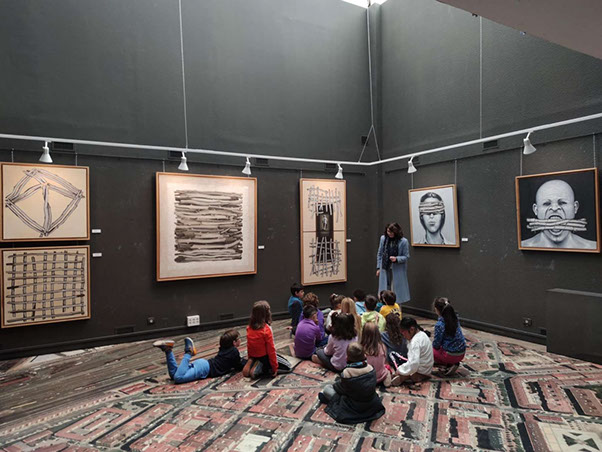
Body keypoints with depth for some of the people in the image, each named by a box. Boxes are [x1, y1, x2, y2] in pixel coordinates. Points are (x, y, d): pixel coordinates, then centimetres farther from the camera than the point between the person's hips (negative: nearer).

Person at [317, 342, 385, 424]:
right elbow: (373, 386, 4)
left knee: (327, 388, 6)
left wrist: (337, 380, 13)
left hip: (353, 410, -5)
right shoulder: (370, 368, -15)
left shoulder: (346, 373, -28)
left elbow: (339, 389, -10)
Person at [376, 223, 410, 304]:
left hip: (397, 271, -3)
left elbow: (406, 256, -3)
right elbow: (379, 254, 10)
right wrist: (378, 267, 8)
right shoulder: (383, 238, 2)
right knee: (385, 290, 8)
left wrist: (396, 259, -22)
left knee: (396, 291, 2)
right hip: (385, 269, 4)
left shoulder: (403, 241, -10)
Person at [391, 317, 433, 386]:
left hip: (421, 373, -10)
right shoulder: (422, 334, 5)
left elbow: (414, 363, -33)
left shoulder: (415, 341, -25)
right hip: (427, 370, 10)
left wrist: (400, 370, -24)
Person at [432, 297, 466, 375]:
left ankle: (450, 364, 3)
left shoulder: (439, 324, -21)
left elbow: (436, 345, -13)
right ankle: (453, 363, 9)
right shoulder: (455, 318, 1)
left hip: (451, 355, -7)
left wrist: (433, 341, 9)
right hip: (462, 354, 7)